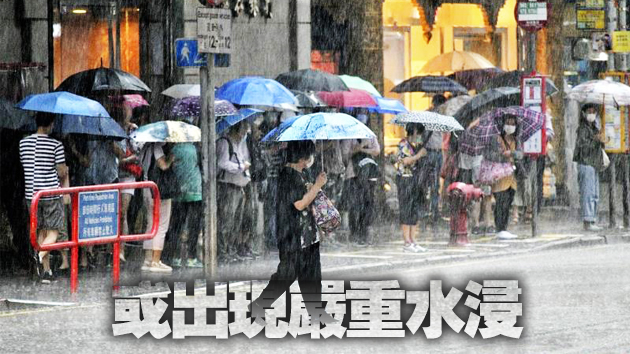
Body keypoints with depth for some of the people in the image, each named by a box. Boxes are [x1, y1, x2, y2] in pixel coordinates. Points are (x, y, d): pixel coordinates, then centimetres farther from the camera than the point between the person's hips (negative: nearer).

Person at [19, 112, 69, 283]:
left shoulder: (23, 143, 3)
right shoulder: (56, 145, -9)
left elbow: (26, 165, 12)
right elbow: (62, 172, -8)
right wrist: (64, 174, 15)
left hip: (31, 193, 4)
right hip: (51, 192, -4)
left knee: (41, 231, 13)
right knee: (53, 232, 4)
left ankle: (46, 271, 11)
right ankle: (41, 254, -25)